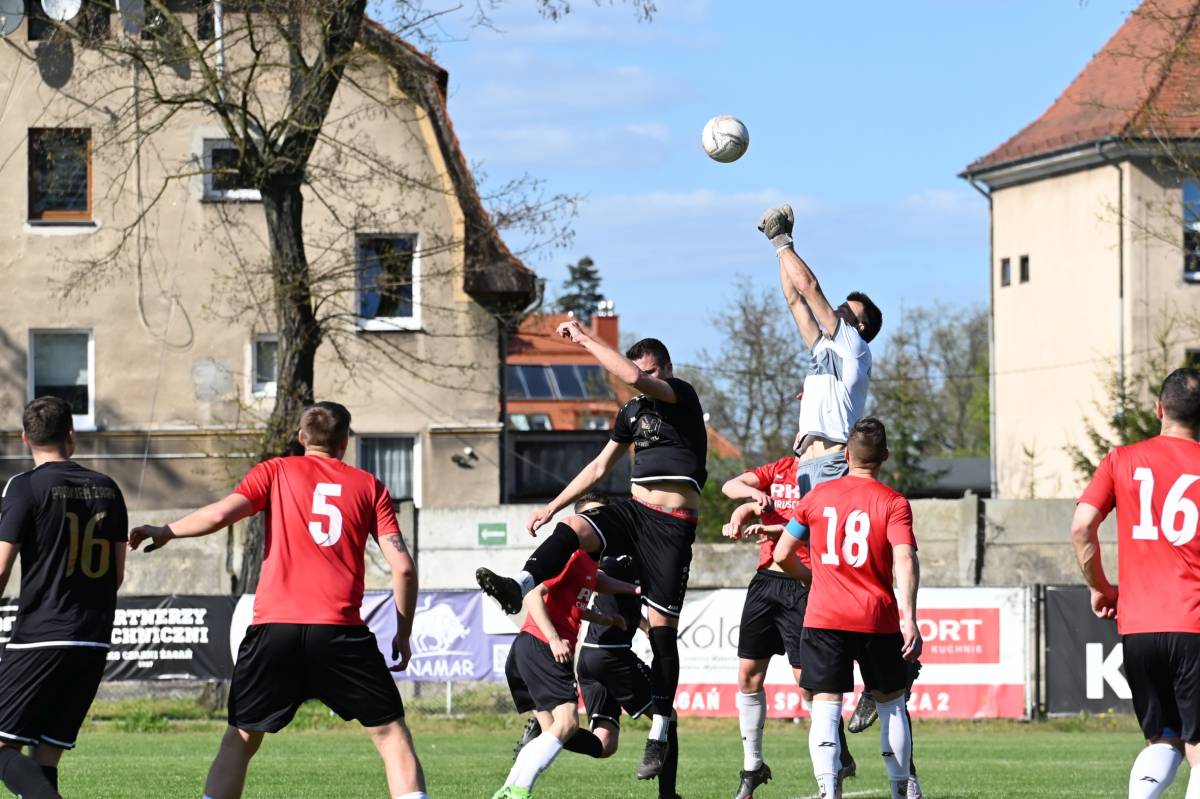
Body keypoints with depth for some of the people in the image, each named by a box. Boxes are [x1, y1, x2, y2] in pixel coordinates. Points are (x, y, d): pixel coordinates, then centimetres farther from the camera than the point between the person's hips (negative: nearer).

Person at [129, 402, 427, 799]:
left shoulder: (275, 472, 10)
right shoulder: (369, 485, 12)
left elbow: (220, 515, -5)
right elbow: (402, 566, 4)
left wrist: (165, 532, 11)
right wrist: (403, 634, 14)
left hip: (273, 627, 1)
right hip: (341, 630, -1)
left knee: (239, 740, 13)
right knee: (391, 734, 6)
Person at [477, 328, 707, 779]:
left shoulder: (682, 396, -5)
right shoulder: (632, 412, 17)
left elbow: (633, 378, -24)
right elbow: (599, 468, 25)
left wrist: (584, 339, -16)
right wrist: (552, 506, 20)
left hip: (673, 525, -6)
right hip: (634, 511, 6)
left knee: (662, 625, -7)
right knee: (573, 529, -26)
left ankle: (660, 733, -3)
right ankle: (519, 588, -48)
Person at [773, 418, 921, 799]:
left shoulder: (818, 496, 6)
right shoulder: (893, 503, -2)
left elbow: (782, 554, 11)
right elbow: (905, 561, -15)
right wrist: (909, 619, -20)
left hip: (824, 618, 0)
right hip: (879, 620, 0)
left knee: (826, 707, -3)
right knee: (891, 702, 17)